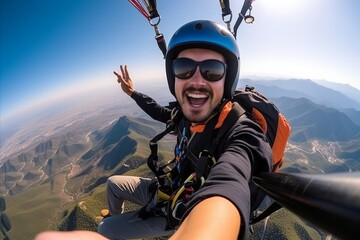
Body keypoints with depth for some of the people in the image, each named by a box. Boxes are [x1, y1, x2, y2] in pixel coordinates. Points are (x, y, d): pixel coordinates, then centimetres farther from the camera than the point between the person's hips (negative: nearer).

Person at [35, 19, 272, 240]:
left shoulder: (242, 133, -36)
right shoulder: (188, 114, -16)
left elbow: (228, 188, -59)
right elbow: (161, 113, 9)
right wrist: (133, 92, 14)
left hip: (183, 214, -5)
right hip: (170, 188, 6)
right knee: (113, 183, 20)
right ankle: (116, 217, 52)